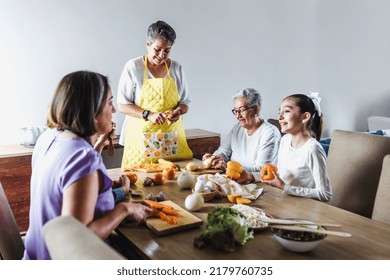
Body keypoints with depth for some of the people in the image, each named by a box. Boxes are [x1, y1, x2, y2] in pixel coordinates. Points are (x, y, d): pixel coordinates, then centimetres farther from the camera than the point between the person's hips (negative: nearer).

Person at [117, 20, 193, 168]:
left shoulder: (177, 69, 8)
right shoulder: (133, 67, -1)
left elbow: (185, 103, 13)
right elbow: (122, 105, -3)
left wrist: (178, 111, -10)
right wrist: (148, 115, -16)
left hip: (172, 138, 3)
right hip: (142, 137, -2)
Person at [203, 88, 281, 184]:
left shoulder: (270, 133, -11)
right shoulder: (237, 127, 12)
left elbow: (262, 170, -19)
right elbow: (223, 151, 14)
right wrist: (214, 158, -10)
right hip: (234, 180, 6)